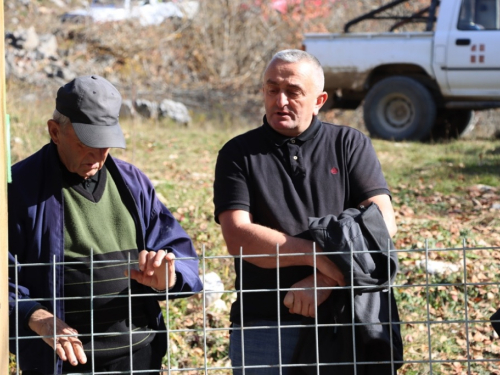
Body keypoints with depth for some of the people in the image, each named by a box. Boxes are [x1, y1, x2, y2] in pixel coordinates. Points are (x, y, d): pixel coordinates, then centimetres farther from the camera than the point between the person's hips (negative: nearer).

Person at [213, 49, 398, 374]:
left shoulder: (350, 145, 6)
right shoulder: (238, 154, 5)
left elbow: (383, 222, -6)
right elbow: (238, 237, -8)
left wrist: (324, 280, -19)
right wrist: (318, 256, -20)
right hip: (263, 325, 0)